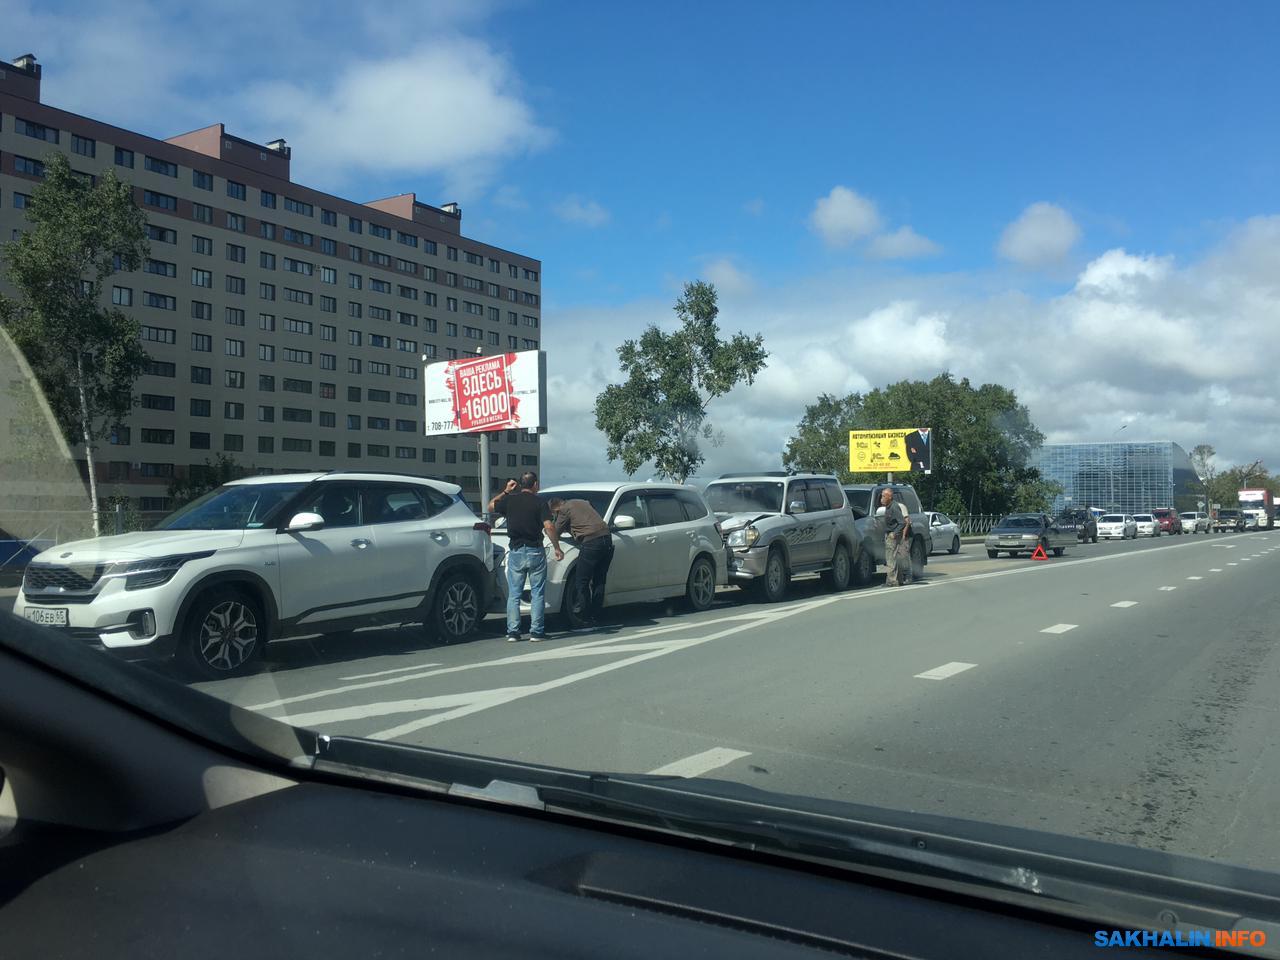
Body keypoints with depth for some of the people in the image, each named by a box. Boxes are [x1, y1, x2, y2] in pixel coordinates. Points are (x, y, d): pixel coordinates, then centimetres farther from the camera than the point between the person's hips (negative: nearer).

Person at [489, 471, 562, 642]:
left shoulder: (509, 500, 2)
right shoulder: (539, 502, -6)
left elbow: (490, 506, 20)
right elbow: (548, 527, -14)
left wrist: (505, 492, 26)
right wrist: (557, 548, -7)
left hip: (515, 551, 2)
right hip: (535, 551, -2)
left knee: (514, 594, 8)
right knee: (537, 593, 5)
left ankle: (513, 631, 4)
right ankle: (536, 631, 3)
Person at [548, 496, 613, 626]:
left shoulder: (564, 510, 2)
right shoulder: (582, 503, 25)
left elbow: (556, 533, 9)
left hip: (591, 542, -8)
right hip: (607, 538, 8)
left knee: (581, 583, 1)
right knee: (599, 581, 13)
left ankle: (585, 618, 2)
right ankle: (596, 616, 18)